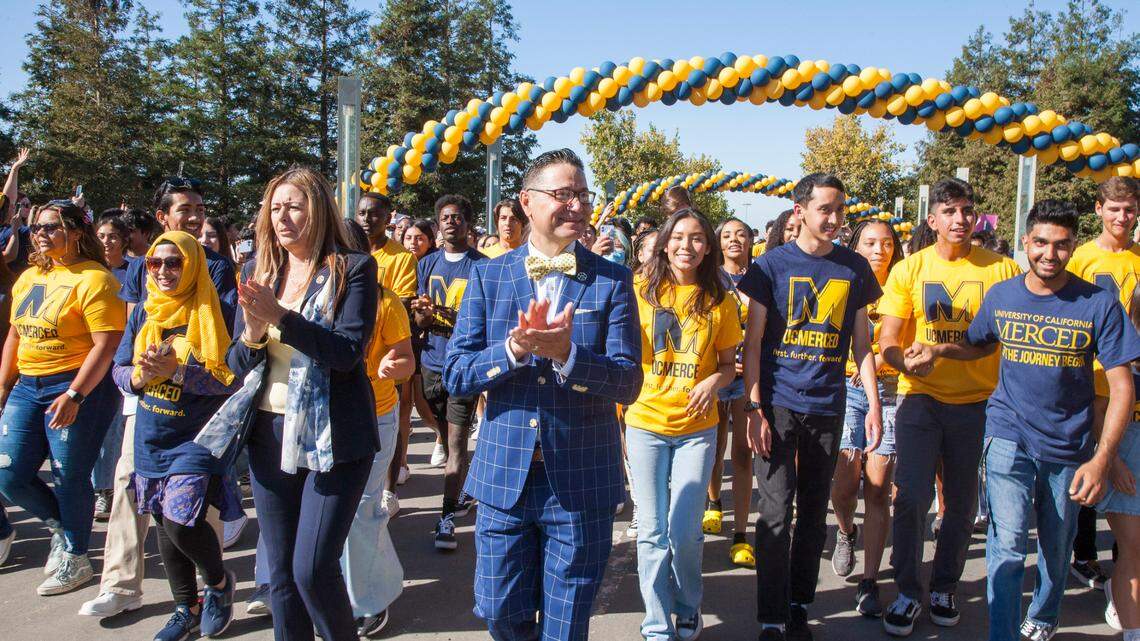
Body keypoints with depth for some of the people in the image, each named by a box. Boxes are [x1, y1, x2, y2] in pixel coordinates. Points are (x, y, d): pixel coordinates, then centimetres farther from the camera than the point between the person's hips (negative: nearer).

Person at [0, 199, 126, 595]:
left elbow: (107, 344, -19)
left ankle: (75, 559, 21)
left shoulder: (93, 279, -13)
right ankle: (62, 525, 33)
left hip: (79, 388, -8)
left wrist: (74, 395, -23)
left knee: (68, 478, 1)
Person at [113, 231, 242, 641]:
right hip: (151, 436, 6)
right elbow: (119, 369, 9)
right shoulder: (144, 314, 6)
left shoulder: (211, 314, -10)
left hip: (197, 437, -6)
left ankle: (219, 581, 17)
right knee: (164, 524, 13)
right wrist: (138, 378, -13)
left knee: (181, 522, -15)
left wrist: (177, 370, -25)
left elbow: (232, 377, -16)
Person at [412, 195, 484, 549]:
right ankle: (459, 496, 32)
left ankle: (447, 517, -7)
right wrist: (422, 312, -14)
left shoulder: (482, 265, -3)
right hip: (433, 361, 5)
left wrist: (458, 320, -26)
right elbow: (420, 319, 10)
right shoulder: (428, 264, 11)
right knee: (445, 434, 15)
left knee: (457, 440, -8)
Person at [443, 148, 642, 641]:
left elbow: (628, 384, -8)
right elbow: (456, 376, -3)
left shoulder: (612, 281, -2)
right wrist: (515, 348, -21)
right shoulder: (488, 276, 2)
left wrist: (565, 353, -26)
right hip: (505, 477, 1)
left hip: (582, 484, -1)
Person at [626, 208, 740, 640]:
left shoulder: (719, 301, 2)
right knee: (652, 532, 4)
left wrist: (714, 381, -12)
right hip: (645, 423, 0)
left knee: (684, 532, 0)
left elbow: (729, 365, 8)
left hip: (697, 429, 0)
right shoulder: (641, 291, -1)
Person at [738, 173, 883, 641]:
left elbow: (861, 342, 11)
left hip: (828, 407, 3)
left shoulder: (855, 268, 5)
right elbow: (752, 342, -4)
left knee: (814, 513, 12)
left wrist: (873, 404, 4)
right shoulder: (772, 264, -3)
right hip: (778, 404, -3)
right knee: (775, 513, -3)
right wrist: (754, 409, -10)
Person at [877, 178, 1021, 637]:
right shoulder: (909, 270, 0)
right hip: (920, 398, -1)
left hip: (977, 402, 1)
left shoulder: (1002, 269, 0)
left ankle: (945, 587, 30)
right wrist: (910, 361, -23)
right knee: (911, 497, -6)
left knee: (962, 504, 10)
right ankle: (908, 593, 11)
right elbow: (887, 341, -2)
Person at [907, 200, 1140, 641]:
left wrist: (1102, 459, -16)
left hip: (1069, 445, 0)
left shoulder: (1099, 304, -9)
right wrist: (937, 350, -4)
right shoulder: (1001, 296, -2)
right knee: (1007, 546, -12)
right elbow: (979, 345, 17)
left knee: (1057, 549, 16)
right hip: (1010, 436, 0)